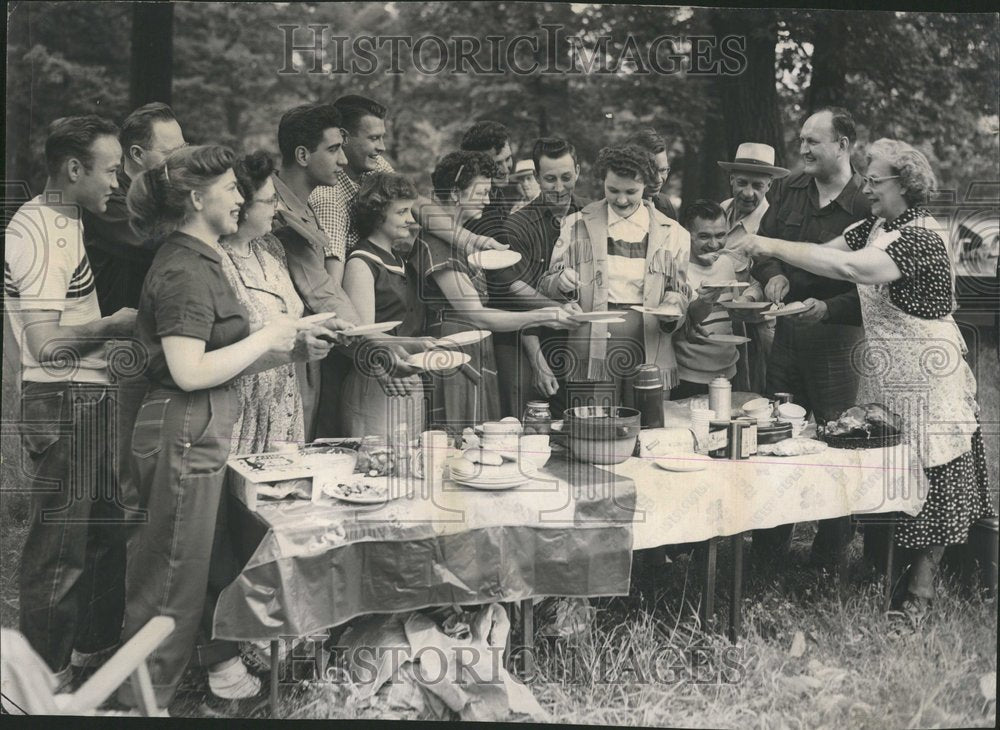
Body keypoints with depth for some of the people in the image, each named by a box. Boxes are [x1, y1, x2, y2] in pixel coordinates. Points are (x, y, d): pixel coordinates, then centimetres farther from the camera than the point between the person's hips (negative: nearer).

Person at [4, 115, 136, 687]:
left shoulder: (65, 224, 13)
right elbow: (47, 343, -25)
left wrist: (113, 325, 5)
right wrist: (114, 325, -13)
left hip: (87, 401, 10)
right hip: (63, 404, -10)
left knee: (104, 530, 21)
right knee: (60, 547, 0)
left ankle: (96, 644, 38)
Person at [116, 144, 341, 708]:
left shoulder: (200, 261, 15)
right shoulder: (184, 270, -16)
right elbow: (190, 371, -24)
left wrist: (292, 345, 6)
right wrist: (268, 336, -15)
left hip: (204, 432, 10)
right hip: (184, 434, -10)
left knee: (199, 564, 19)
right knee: (172, 577, 1)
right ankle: (146, 701, 14)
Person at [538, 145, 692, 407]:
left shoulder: (672, 233, 8)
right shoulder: (577, 225, 7)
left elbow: (679, 291, 15)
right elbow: (545, 285, 7)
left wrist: (673, 309, -8)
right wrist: (561, 283, -16)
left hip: (650, 354, 1)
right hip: (590, 352, -1)